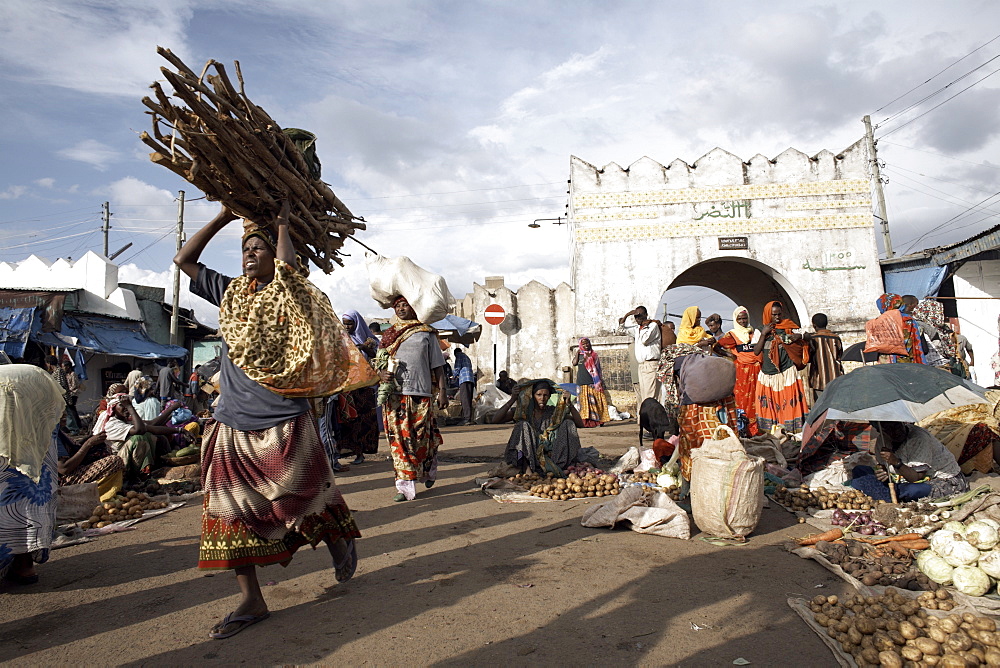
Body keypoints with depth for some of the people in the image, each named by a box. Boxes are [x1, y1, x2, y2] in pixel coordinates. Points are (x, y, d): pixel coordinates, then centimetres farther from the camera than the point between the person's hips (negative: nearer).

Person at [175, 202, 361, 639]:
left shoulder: (288, 294, -3)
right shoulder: (230, 292, 13)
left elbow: (288, 269, -24)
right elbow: (184, 260, 17)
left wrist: (282, 222, -7)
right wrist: (224, 217, 13)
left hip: (284, 424, -6)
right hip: (233, 424, 6)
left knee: (301, 499, 1)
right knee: (233, 512, 7)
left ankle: (339, 542, 32)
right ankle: (251, 600, 19)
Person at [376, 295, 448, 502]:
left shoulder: (426, 333, 9)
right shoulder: (388, 334, 16)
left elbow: (437, 365, 7)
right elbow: (378, 361, 18)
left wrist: (442, 391, -1)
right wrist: (382, 373, -6)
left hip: (421, 393, -2)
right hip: (395, 394, 2)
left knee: (422, 438, 1)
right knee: (399, 440, -2)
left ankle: (429, 470, 29)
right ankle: (405, 486, 3)